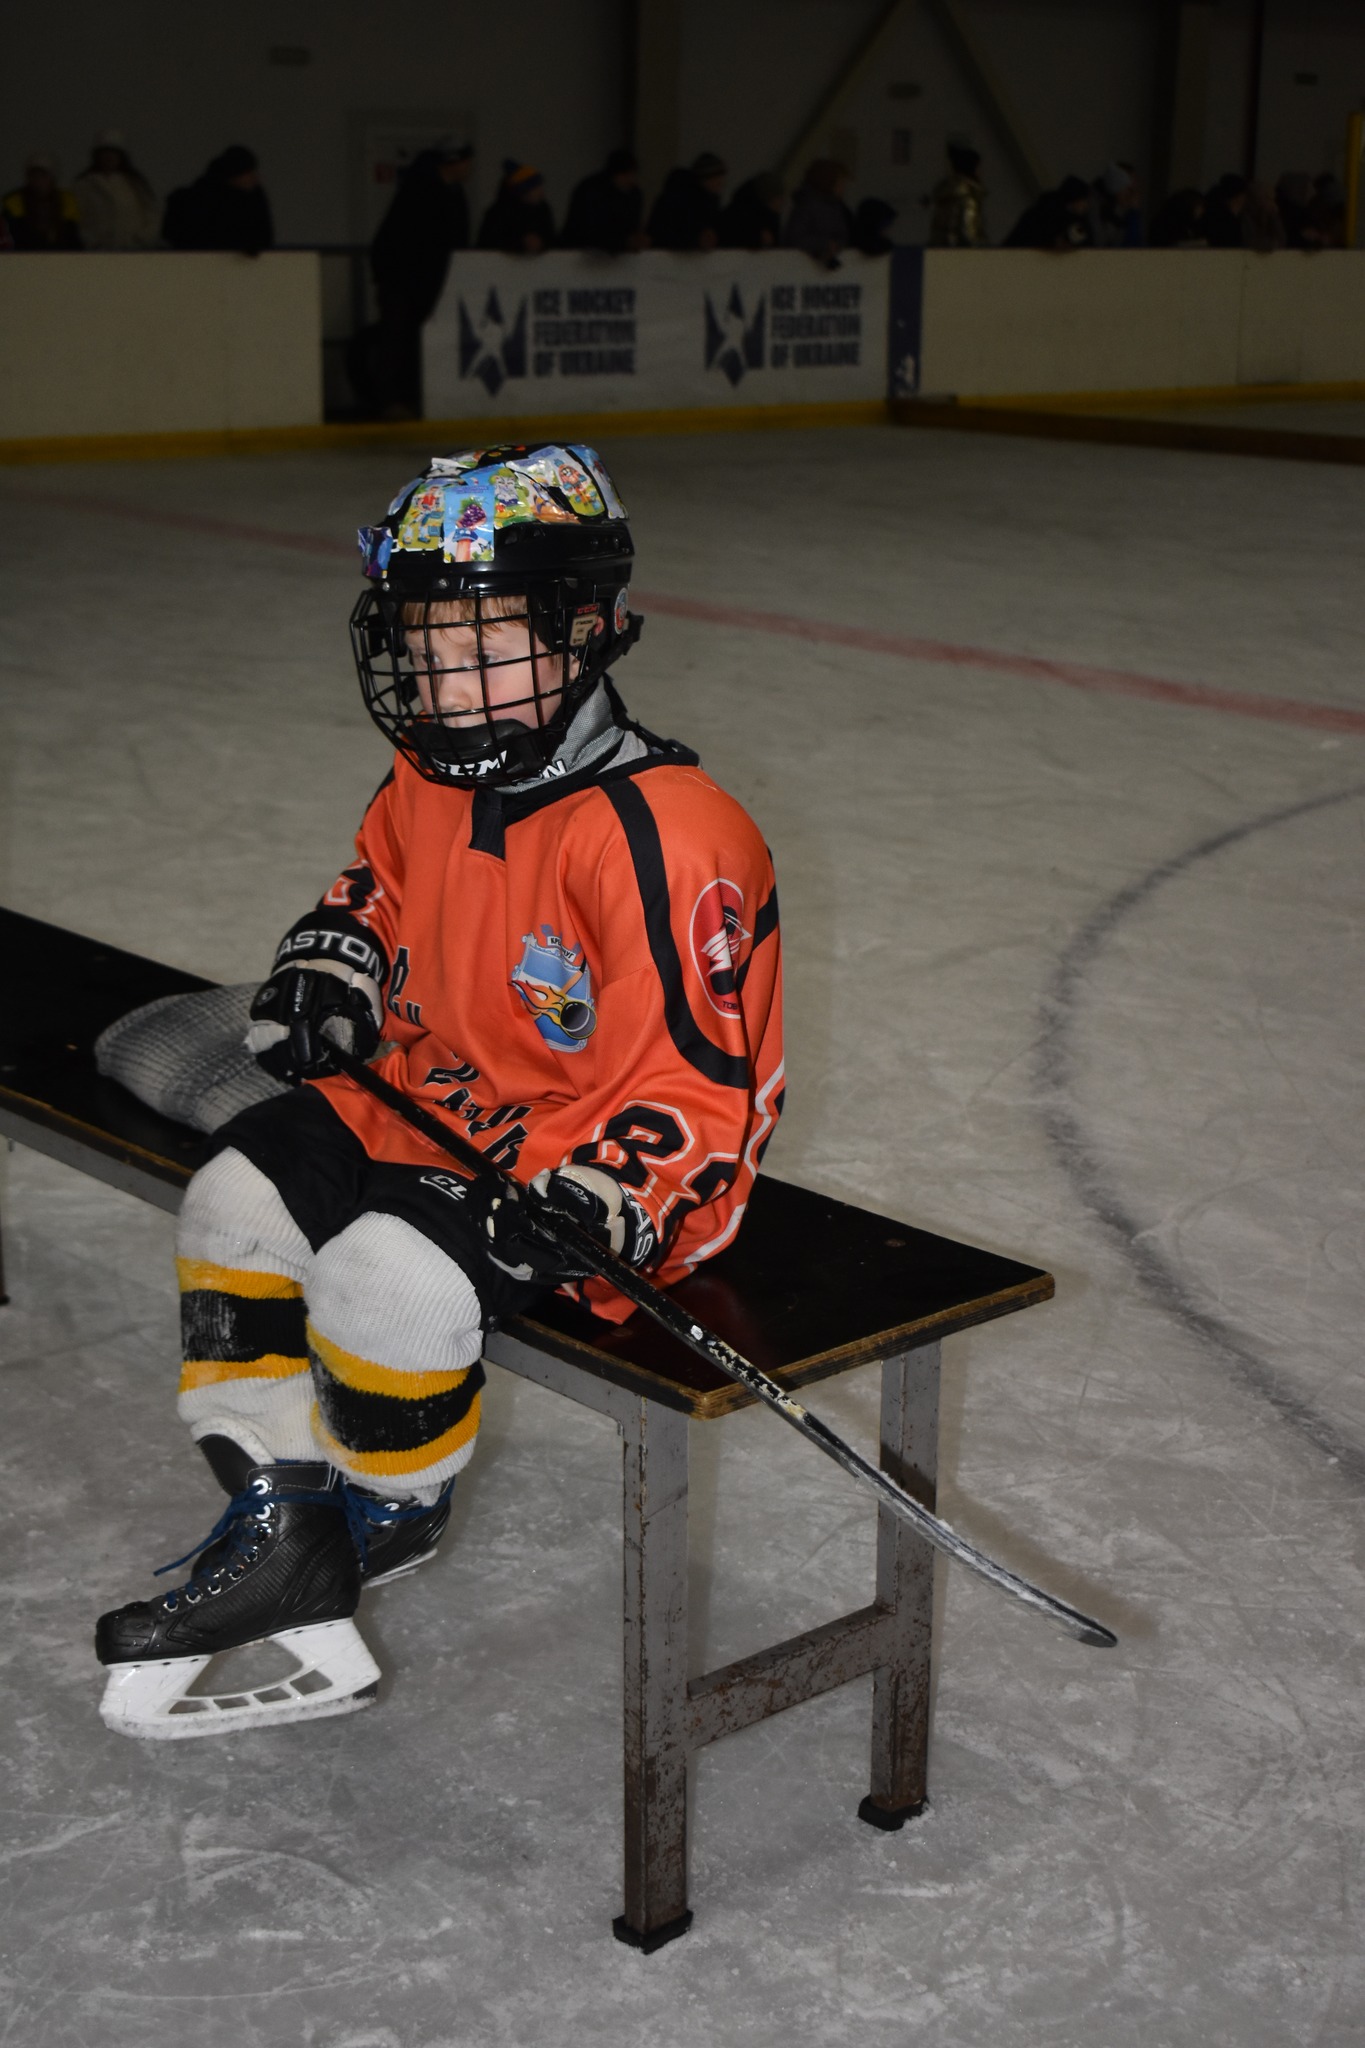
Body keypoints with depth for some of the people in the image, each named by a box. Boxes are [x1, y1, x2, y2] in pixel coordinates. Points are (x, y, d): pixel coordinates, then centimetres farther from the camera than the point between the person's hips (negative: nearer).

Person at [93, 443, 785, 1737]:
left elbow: (700, 1068, -24)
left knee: (387, 1276, -27)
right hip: (430, 1110, 9)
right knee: (237, 1200, -2)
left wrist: (588, 1202, -33)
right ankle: (281, 1507, 6)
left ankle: (389, 1509, 6)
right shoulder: (427, 784, 2)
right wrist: (332, 968, 2)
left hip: (594, 1159, -9)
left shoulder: (663, 831, -24)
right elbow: (378, 891, 24)